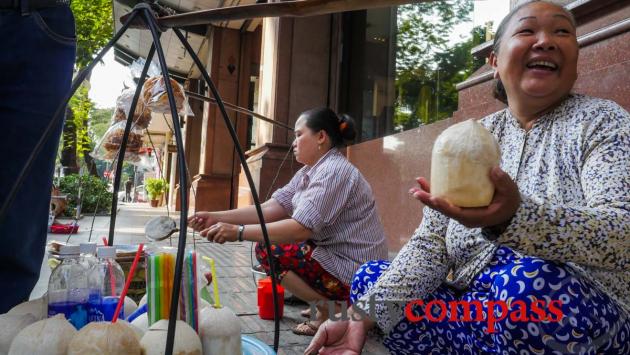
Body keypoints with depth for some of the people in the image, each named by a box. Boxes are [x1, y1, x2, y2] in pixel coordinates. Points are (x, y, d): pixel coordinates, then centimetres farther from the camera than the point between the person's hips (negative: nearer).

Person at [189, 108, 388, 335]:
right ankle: (324, 301, 13)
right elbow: (270, 209, 1)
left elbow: (302, 228, -29)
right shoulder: (309, 171, 10)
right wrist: (218, 218, -8)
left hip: (354, 271, -9)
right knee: (274, 238, 12)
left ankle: (330, 310, -5)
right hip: (334, 255, 9)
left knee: (268, 249, -12)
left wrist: (238, 232, -29)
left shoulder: (334, 171, -19)